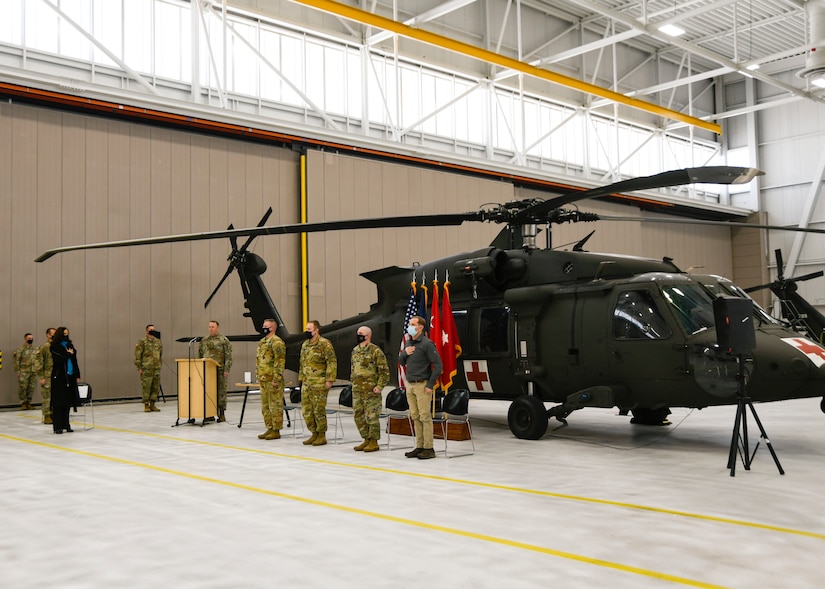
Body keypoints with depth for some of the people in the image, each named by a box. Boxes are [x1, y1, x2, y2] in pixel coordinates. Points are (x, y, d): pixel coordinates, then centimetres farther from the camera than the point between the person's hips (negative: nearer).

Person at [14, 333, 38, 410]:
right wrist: (18, 371, -11)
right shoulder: (20, 349, -4)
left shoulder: (35, 349, 14)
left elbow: (37, 360, 19)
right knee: (22, 387, -5)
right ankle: (23, 403, 5)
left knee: (31, 388, 6)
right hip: (23, 372, -5)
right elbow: (17, 360, -6)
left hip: (33, 372, 5)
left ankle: (28, 403, 16)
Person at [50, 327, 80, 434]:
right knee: (58, 402, -5)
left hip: (70, 377, 6)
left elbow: (74, 361, 16)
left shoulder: (69, 345, 14)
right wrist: (68, 354, -6)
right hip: (59, 377, -6)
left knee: (67, 401, 9)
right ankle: (57, 426, -2)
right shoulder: (54, 347, -5)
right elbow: (58, 360, -18)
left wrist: (77, 375, 12)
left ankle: (65, 424, 16)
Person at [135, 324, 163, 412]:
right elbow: (137, 355, -5)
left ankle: (152, 404, 14)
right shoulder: (142, 341, -3)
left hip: (156, 369, 5)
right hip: (146, 369, -5)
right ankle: (146, 405, 3)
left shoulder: (158, 342, 14)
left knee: (156, 387, 5)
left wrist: (160, 364, 18)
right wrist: (139, 367, -9)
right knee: (146, 387, -4)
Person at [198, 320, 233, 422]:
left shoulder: (224, 340, -2)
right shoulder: (204, 340, 15)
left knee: (221, 391, -1)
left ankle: (222, 414, 6)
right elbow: (200, 355, 18)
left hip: (219, 370, -5)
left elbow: (228, 356, -7)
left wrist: (226, 370, -14)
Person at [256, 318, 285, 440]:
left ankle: (276, 431, 1)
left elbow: (280, 362, -17)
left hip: (273, 380, -10)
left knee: (275, 406, -4)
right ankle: (269, 429, 22)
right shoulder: (262, 342, 17)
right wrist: (258, 377, 20)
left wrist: (276, 379, -20)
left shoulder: (277, 342, -12)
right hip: (263, 380, 10)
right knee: (265, 406, 14)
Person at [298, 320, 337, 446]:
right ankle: (314, 434, 21)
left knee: (319, 410, -3)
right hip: (306, 384, 8)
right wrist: (301, 378, 21)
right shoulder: (305, 345, 15)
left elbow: (332, 362, -13)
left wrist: (329, 380, -16)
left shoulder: (324, 344, -10)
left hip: (319, 384, -8)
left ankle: (322, 435, 8)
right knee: (307, 410, 9)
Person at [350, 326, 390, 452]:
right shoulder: (355, 351, 14)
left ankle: (374, 441, 7)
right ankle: (366, 439, 23)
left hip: (371, 390, -8)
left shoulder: (375, 350, -10)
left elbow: (384, 370, -10)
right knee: (358, 415, 11)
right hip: (357, 390, 8)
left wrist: (380, 386, -14)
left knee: (371, 416, -3)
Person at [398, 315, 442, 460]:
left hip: (422, 385, -8)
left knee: (425, 417, -5)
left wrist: (430, 385, -14)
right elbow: (401, 362, 20)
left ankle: (428, 449, -1)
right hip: (410, 385, 8)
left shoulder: (427, 344, -10)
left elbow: (438, 365, -13)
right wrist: (404, 353, -2)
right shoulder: (409, 343, 14)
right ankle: (419, 447, 16)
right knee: (415, 417, 10)